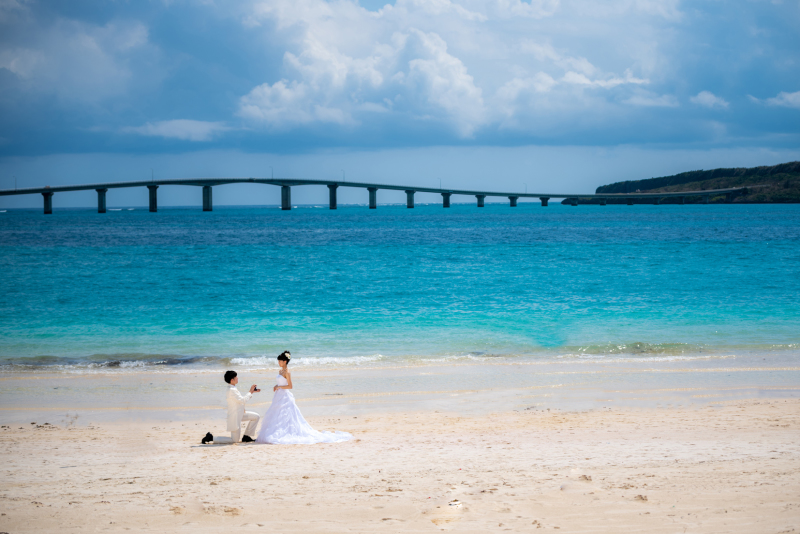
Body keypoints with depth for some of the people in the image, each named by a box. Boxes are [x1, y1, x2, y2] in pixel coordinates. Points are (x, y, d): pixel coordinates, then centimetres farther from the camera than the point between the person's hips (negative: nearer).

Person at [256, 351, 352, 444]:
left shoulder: (287, 372, -14)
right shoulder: (281, 371, 13)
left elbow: (289, 386, -17)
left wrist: (279, 387, -14)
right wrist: (276, 387, 4)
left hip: (285, 397, -10)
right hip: (279, 397, 10)